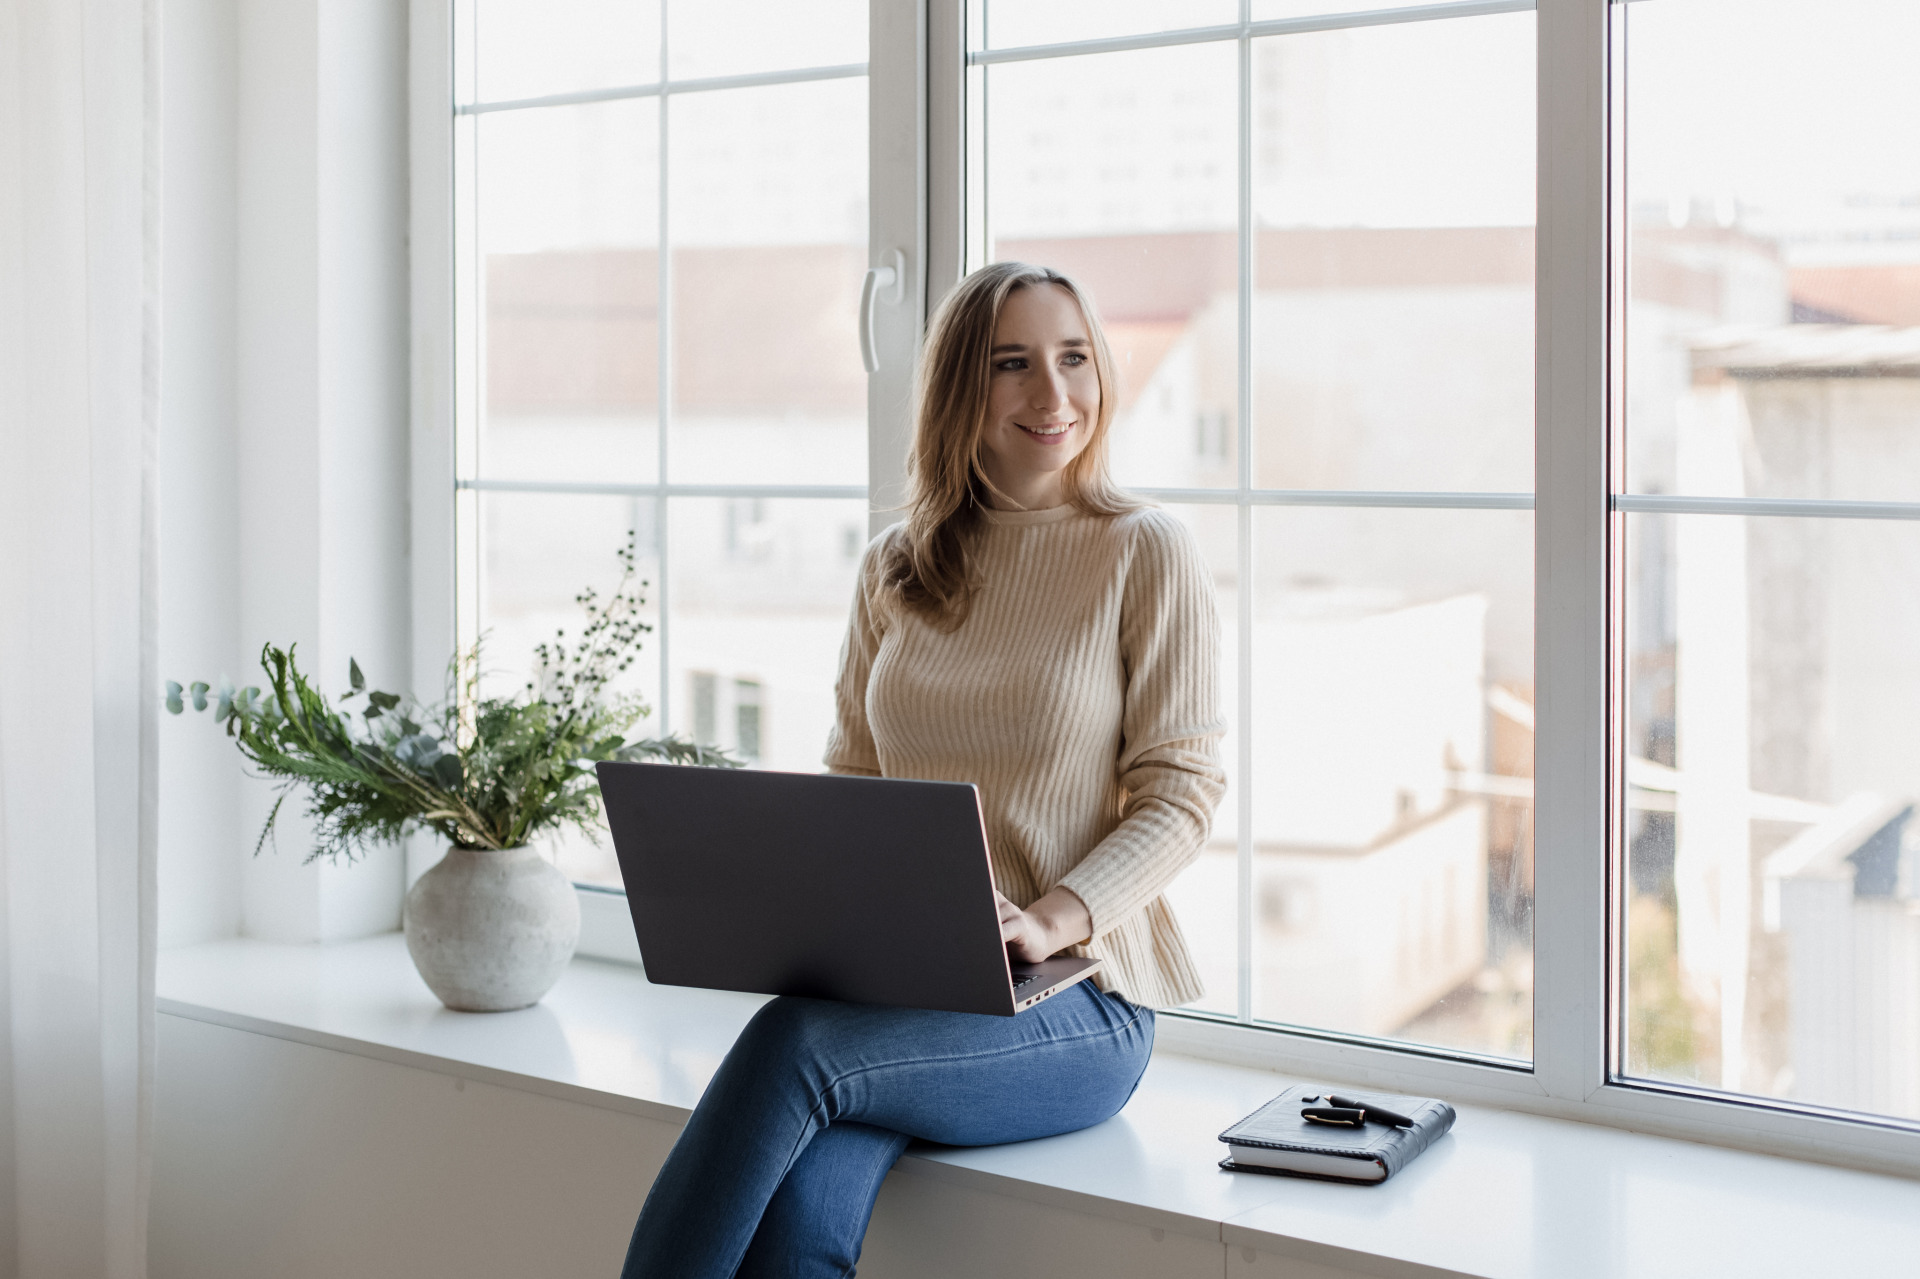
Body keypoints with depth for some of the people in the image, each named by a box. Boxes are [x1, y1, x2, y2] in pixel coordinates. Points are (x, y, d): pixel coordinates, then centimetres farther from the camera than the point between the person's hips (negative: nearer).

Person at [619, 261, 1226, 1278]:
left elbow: (1180, 792, -3)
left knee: (792, 1042, -32)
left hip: (1072, 999, -3)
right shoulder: (895, 568, 13)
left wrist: (1049, 920, -19)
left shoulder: (1147, 554, 0)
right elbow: (851, 775, 16)